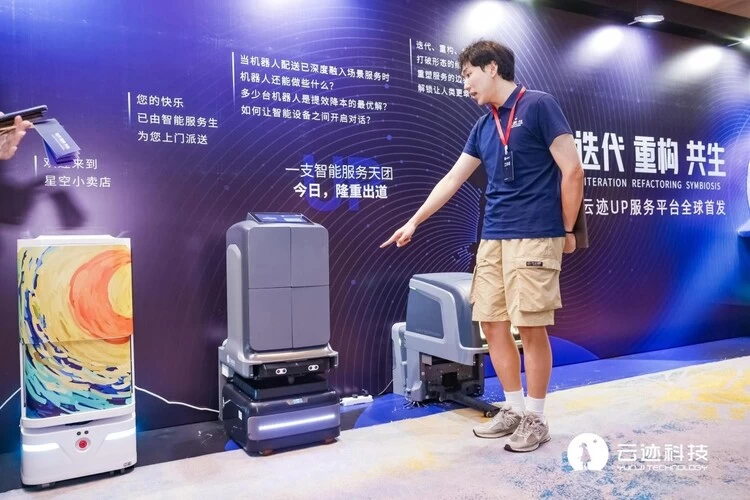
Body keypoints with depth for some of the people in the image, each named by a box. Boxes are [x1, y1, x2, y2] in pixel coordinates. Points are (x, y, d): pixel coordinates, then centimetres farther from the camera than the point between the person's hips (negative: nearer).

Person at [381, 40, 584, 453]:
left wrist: (566, 231, -3)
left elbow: (572, 171, -6)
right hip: (492, 240, 7)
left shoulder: (539, 106, -3)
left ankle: (535, 419, 14)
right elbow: (452, 179, 21)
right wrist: (414, 222, 21)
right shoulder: (483, 126, 17)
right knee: (492, 325, 7)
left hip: (534, 238, -7)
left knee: (531, 328, -2)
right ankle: (514, 409, 22)